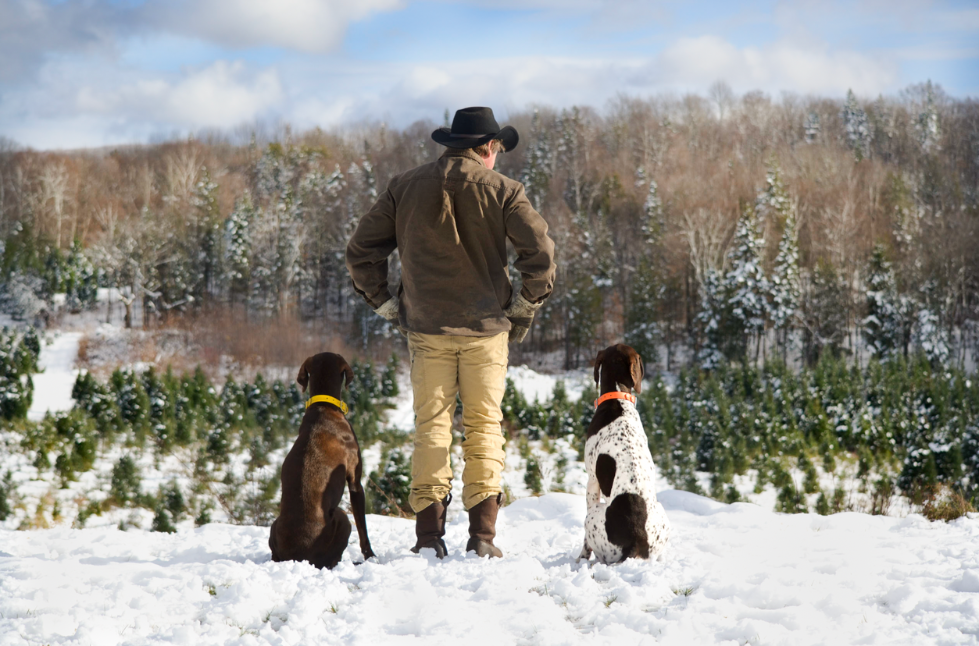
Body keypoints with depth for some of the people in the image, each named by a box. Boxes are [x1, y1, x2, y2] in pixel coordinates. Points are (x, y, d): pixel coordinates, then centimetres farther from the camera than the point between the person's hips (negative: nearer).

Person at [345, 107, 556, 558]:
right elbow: (541, 252, -11)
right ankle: (482, 534, -1)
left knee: (430, 426, 5)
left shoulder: (406, 187, 6)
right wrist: (523, 309, 0)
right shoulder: (501, 189, -2)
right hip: (486, 327, -1)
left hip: (426, 327, 2)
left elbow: (360, 252, 5)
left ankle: (428, 535, -1)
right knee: (484, 425, 5)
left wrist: (387, 305, 10)